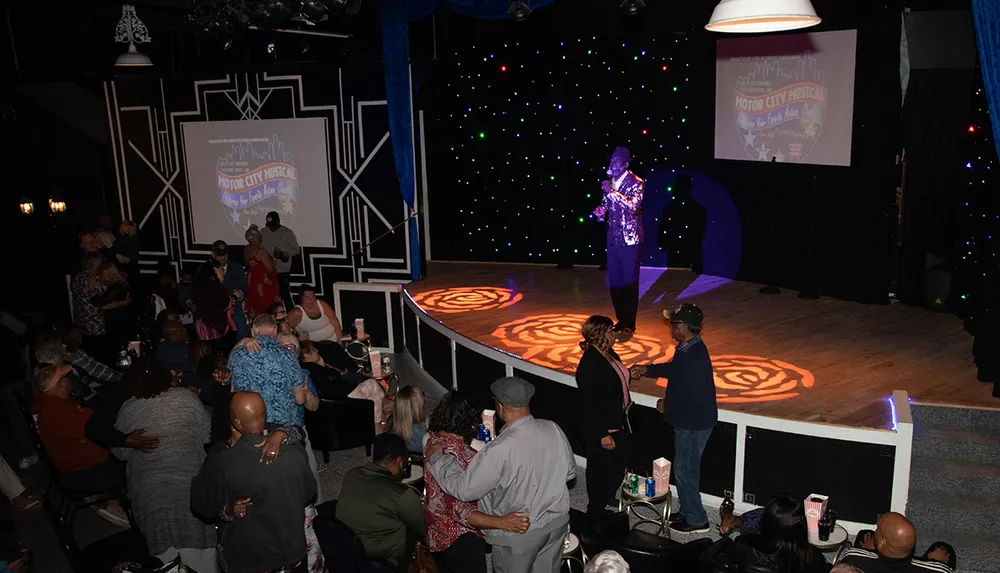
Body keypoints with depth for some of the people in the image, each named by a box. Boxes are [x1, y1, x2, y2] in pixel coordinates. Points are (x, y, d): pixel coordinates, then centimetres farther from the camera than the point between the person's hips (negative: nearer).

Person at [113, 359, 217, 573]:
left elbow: (120, 452, 7)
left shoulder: (128, 410, -1)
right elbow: (207, 435, 5)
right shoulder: (186, 397, -1)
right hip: (190, 483, 0)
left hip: (149, 491, 0)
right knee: (196, 541, 8)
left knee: (163, 546, 10)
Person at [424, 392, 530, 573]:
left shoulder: (433, 439, -5)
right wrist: (503, 522, -43)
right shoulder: (459, 456, -32)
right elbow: (460, 512, -34)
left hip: (435, 531, 9)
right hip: (460, 538, -9)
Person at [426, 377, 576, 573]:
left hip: (519, 535, -5)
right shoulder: (553, 429, -14)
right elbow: (570, 471, 2)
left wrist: (437, 458, -8)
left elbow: (464, 489, -22)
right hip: (557, 521, 5)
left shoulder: (500, 450, -32)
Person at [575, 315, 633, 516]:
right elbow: (588, 403, -26)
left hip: (618, 423, 9)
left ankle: (609, 498, 46)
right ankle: (596, 511, 28)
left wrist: (627, 375, 3)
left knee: (622, 460, 23)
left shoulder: (609, 355, 2)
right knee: (600, 468, 8)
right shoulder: (589, 364, -27)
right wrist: (602, 435, -24)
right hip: (601, 428, -9)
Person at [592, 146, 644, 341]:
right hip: (613, 238, 6)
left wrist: (612, 192, -22)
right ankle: (621, 321, 22)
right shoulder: (610, 182, 9)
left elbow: (633, 207, -23)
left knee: (629, 282, -1)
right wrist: (601, 211, -5)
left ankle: (629, 325, 7)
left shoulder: (635, 183, -8)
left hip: (630, 239, -6)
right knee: (614, 282, 9)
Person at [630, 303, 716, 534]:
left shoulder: (694, 357, -29)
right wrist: (647, 370, 19)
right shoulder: (688, 348, 2)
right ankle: (687, 512, 35)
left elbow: (692, 398, -30)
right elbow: (674, 369, 22)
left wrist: (666, 405, -15)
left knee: (684, 470, 4)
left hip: (693, 424, -10)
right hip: (688, 421, 10)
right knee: (686, 468, 21)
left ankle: (696, 520, 19)